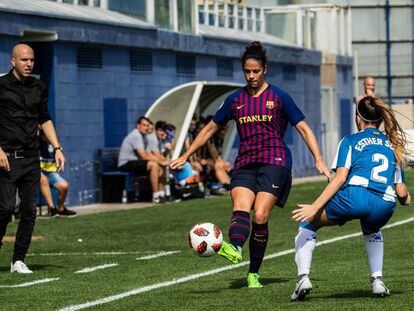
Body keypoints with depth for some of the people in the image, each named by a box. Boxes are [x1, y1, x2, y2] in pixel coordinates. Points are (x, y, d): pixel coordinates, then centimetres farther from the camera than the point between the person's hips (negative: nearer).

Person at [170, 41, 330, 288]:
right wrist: (185, 156, 22)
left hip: (274, 162, -3)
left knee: (260, 216, -17)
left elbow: (304, 129, 5)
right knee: (240, 209, -24)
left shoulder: (279, 97, 4)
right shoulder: (236, 100, 14)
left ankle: (254, 274, -11)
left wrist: (319, 160, -5)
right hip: (245, 164, 3)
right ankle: (234, 249, -51)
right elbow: (211, 129, 23)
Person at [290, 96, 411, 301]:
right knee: (371, 231, 40)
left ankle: (303, 277, 0)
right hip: (385, 206, 4)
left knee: (308, 223, 19)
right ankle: (377, 280, 22)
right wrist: (405, 199, 47)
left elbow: (340, 178, 0)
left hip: (355, 195, -4)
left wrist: (315, 207, -3)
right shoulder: (393, 145, 27)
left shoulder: (350, 141, 15)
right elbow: (402, 193, 23)